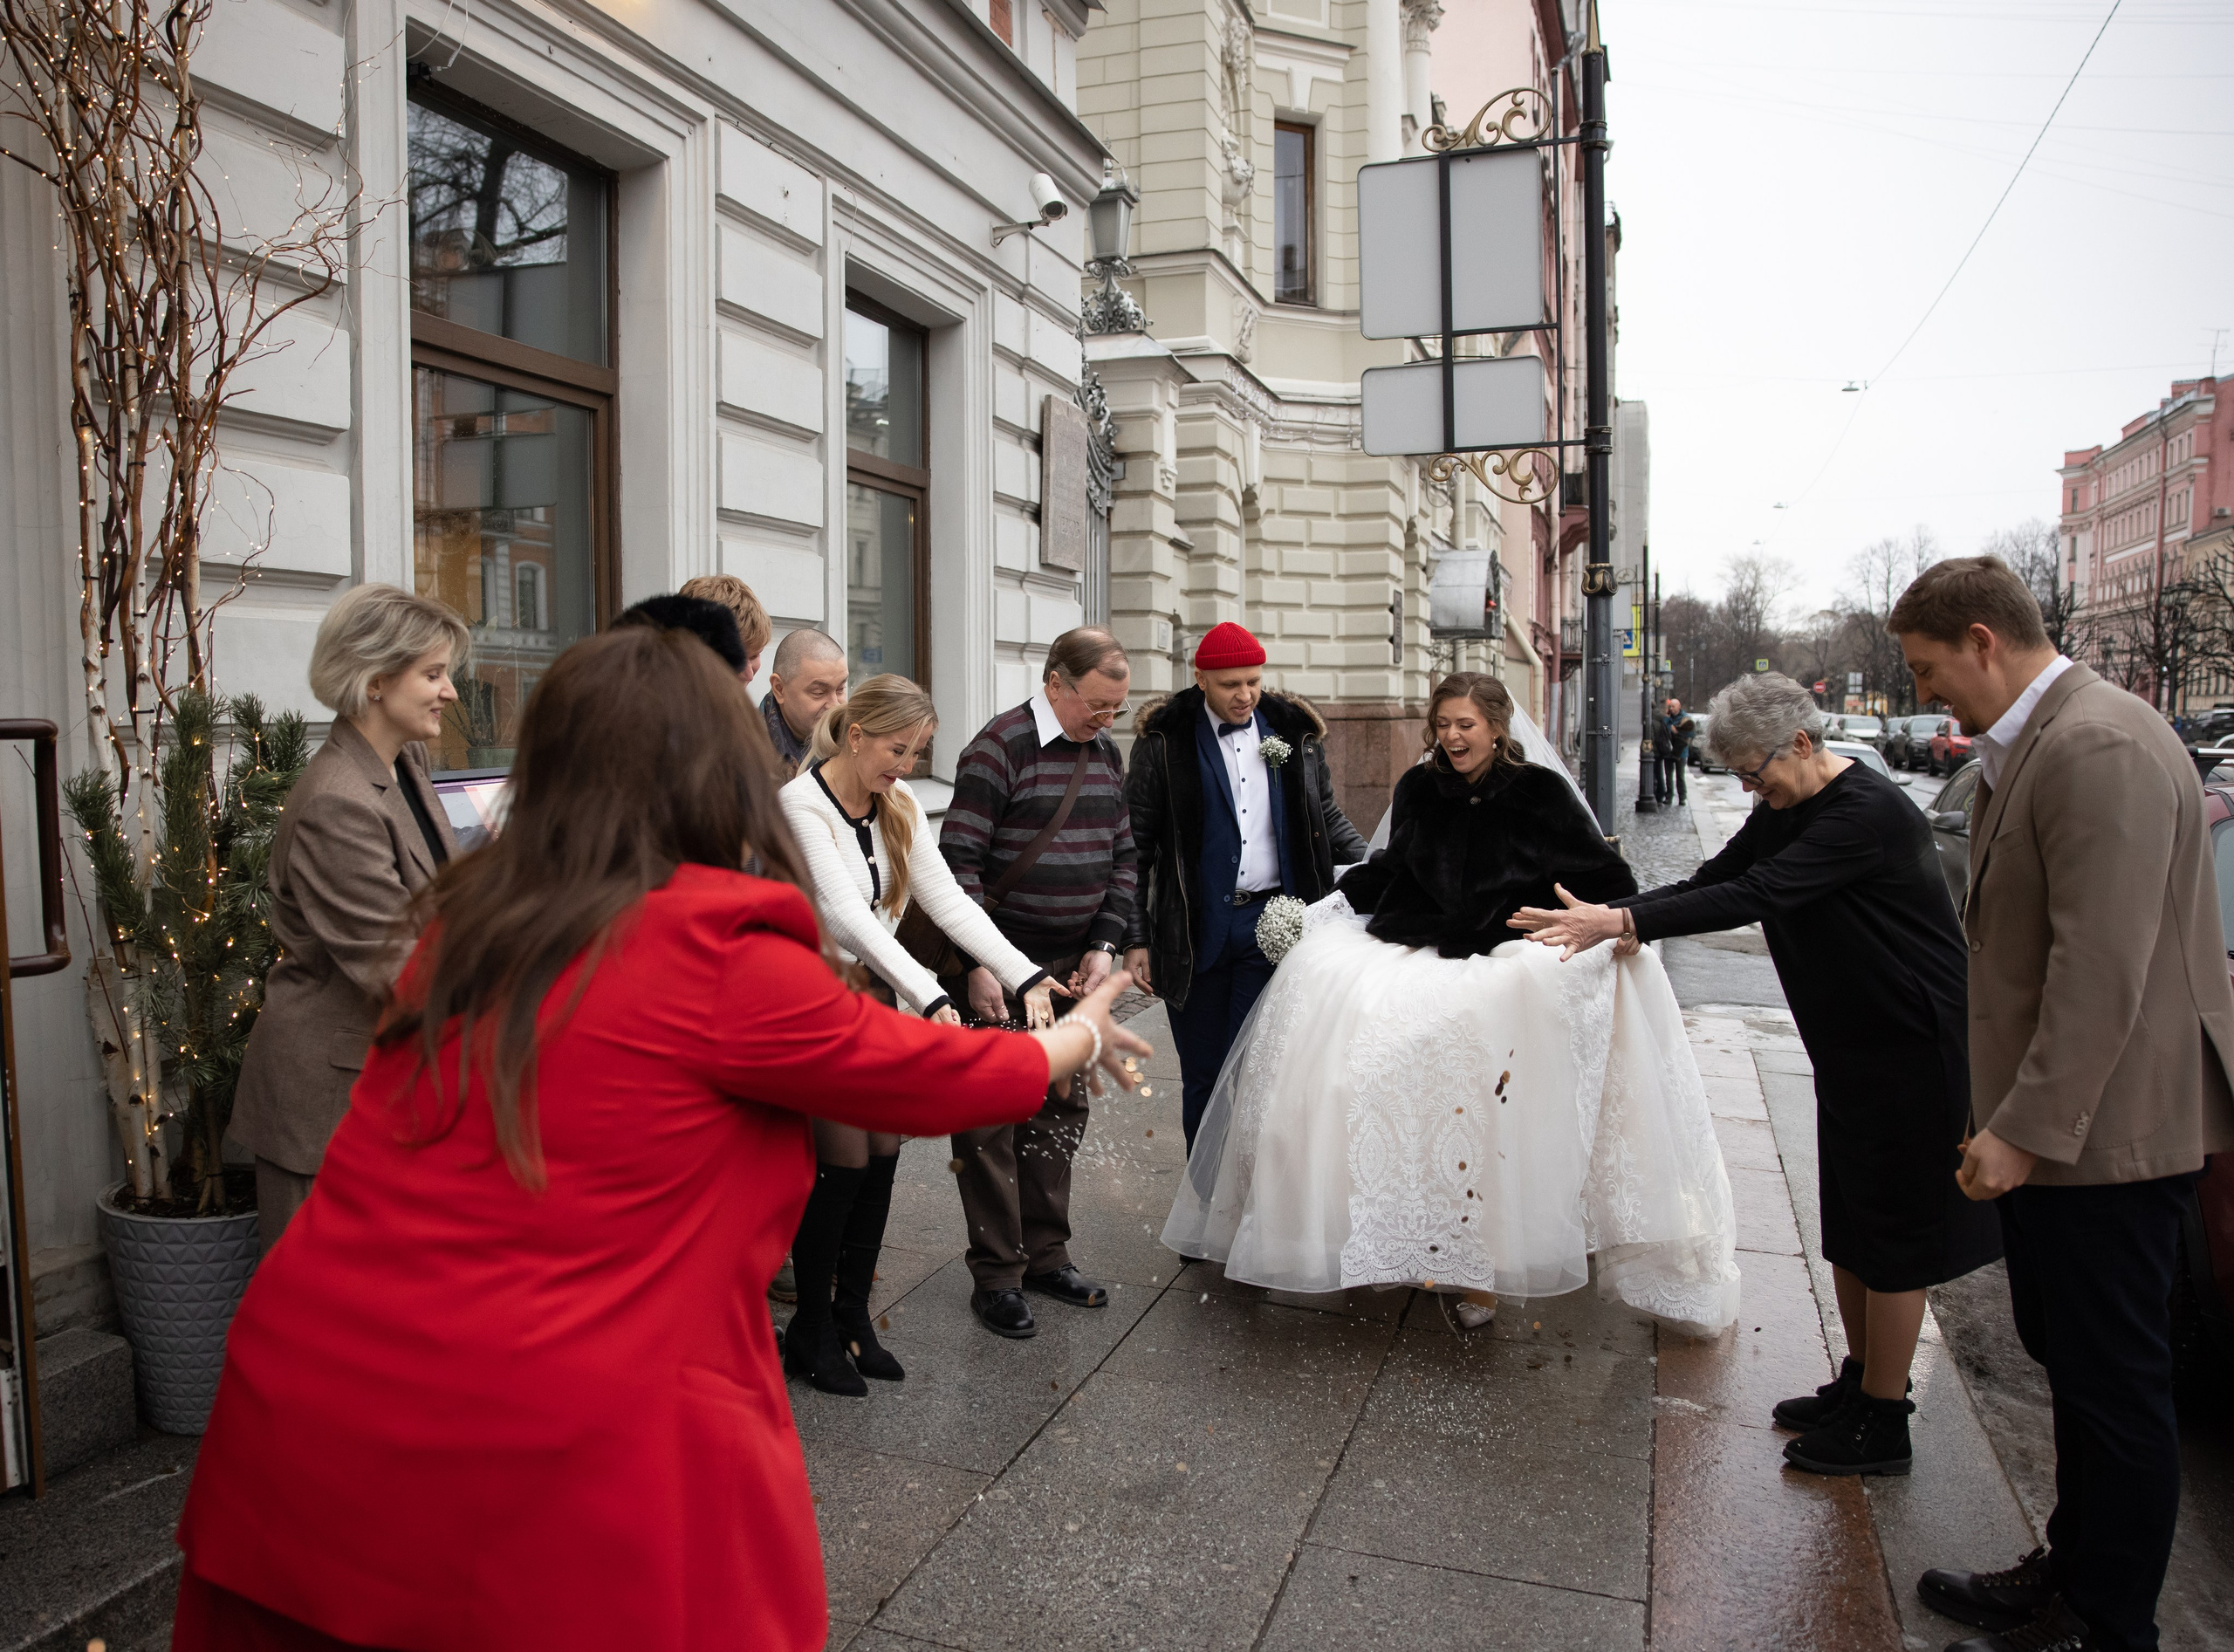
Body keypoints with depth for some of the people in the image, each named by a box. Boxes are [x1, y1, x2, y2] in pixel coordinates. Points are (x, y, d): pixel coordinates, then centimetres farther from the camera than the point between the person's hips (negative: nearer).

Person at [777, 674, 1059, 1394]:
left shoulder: (899, 805, 4)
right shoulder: (800, 805, -18)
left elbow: (947, 899, -4)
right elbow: (847, 915, -28)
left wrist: (1024, 974, -17)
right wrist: (930, 996, -38)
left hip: (876, 996, 7)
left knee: (882, 1157, 8)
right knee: (844, 1165, -3)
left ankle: (853, 1317, 24)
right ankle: (810, 1330, 16)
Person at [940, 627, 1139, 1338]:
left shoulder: (1105, 754, 9)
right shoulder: (999, 749, -13)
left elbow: (1121, 856, 13)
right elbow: (959, 862, -16)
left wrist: (1103, 946, 2)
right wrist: (978, 964, -20)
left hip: (1072, 967, 7)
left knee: (1061, 1111, 14)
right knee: (992, 1119, 2)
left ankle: (1045, 1255, 28)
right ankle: (997, 1276, 14)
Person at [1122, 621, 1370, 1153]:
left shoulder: (1295, 734, 7)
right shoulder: (1165, 741, -1)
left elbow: (1327, 820, 17)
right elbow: (1137, 845, 0)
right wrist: (1136, 937, -3)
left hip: (1271, 924, 1)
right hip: (1194, 930, -1)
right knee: (1202, 1075, 9)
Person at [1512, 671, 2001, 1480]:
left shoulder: (1868, 813, -24)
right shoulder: (1790, 807, 5)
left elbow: (1757, 897, -33)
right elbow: (1717, 879, 7)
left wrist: (1621, 921, -36)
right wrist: (1601, 913, -6)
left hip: (1910, 1050, -9)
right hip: (1851, 1047, 9)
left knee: (1892, 1233, 1)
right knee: (1846, 1224, 16)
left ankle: (1882, 1426, 14)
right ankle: (1860, 1380, 32)